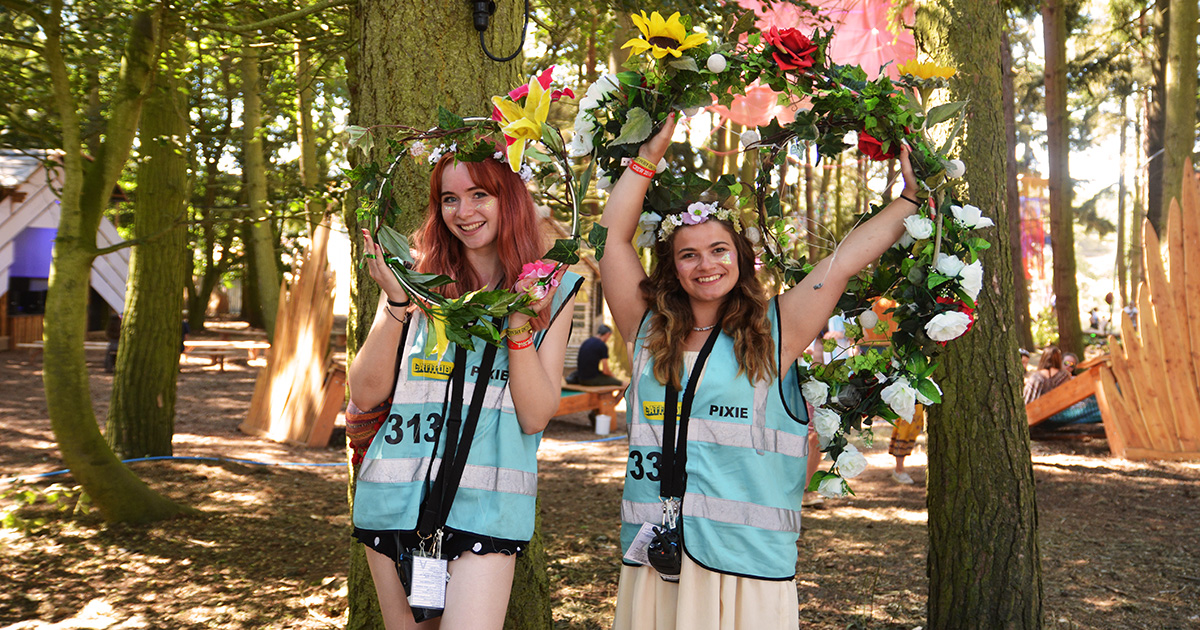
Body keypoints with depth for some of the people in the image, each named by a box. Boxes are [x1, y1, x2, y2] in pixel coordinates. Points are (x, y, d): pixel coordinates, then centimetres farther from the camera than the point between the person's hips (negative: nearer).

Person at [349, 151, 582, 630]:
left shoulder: (548, 292, 2)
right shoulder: (415, 276, 4)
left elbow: (535, 417, -4)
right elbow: (365, 394, -2)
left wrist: (520, 324, -16)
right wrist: (396, 304, -13)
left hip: (486, 507, -2)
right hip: (394, 498, 2)